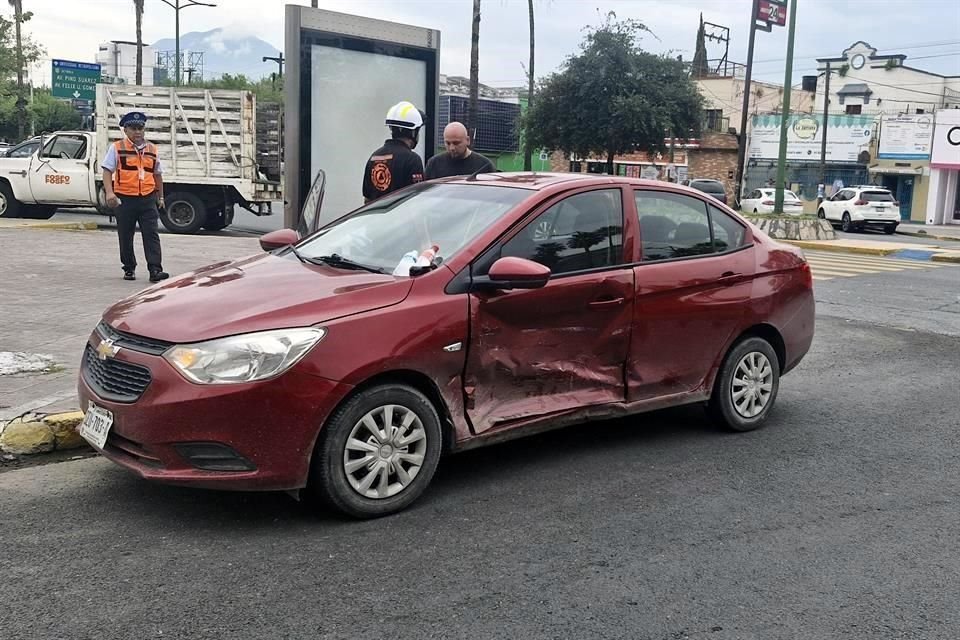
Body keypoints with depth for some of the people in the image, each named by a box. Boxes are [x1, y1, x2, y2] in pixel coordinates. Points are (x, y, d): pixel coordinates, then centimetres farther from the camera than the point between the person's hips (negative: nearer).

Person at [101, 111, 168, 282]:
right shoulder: (117, 148, 1)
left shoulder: (152, 149, 11)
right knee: (125, 236, 8)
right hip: (125, 199, -1)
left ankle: (155, 270, -12)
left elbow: (157, 174, 20)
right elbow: (107, 171, -3)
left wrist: (160, 197, 21)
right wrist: (109, 192, -17)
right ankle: (129, 269, 22)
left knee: (151, 234, -8)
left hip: (148, 199, 2)